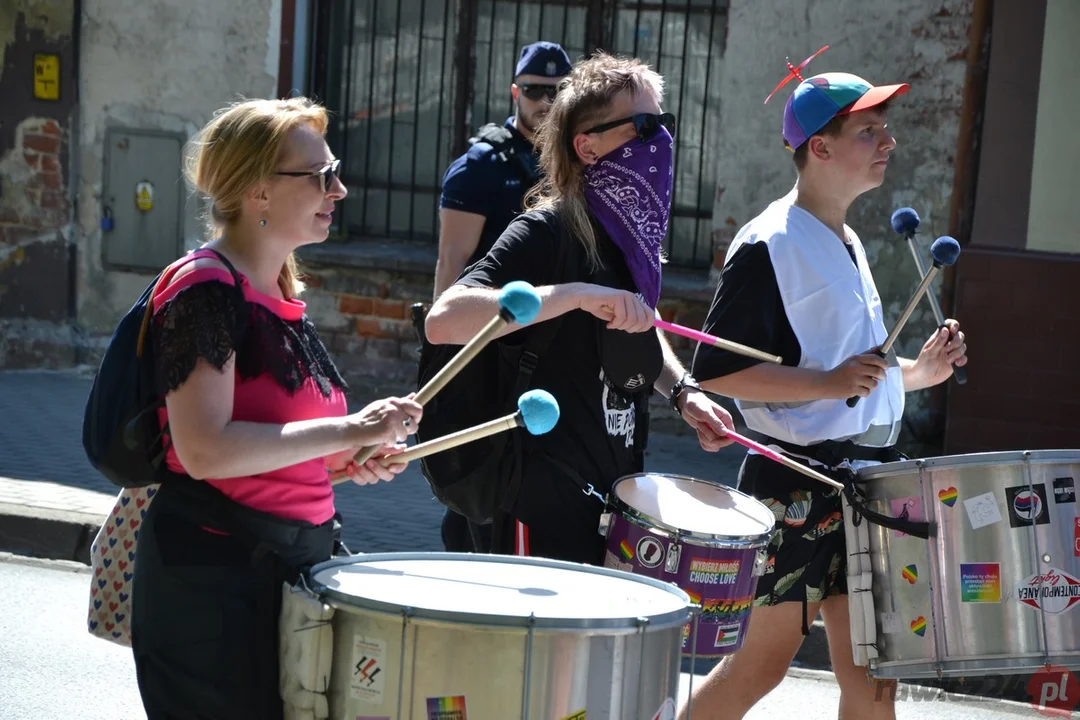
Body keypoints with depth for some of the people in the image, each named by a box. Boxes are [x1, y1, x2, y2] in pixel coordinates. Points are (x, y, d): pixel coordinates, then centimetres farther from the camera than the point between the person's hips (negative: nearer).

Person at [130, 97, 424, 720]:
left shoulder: (279, 294, 12)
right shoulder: (205, 289, -16)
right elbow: (203, 451, -25)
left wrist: (345, 459, 5)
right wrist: (347, 430, -23)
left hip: (290, 563, 9)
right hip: (213, 573, -9)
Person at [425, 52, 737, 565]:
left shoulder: (632, 231, 8)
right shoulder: (549, 232, -17)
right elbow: (444, 321, -31)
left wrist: (682, 392, 8)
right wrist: (578, 294, -36)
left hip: (617, 494, 8)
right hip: (548, 505, -8)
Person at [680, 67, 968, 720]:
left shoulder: (849, 244, 16)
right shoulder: (771, 245, -12)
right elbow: (716, 371, -17)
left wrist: (918, 371, 9)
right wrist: (828, 383, -25)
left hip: (866, 480, 8)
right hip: (797, 487, -8)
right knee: (764, 661, -2)